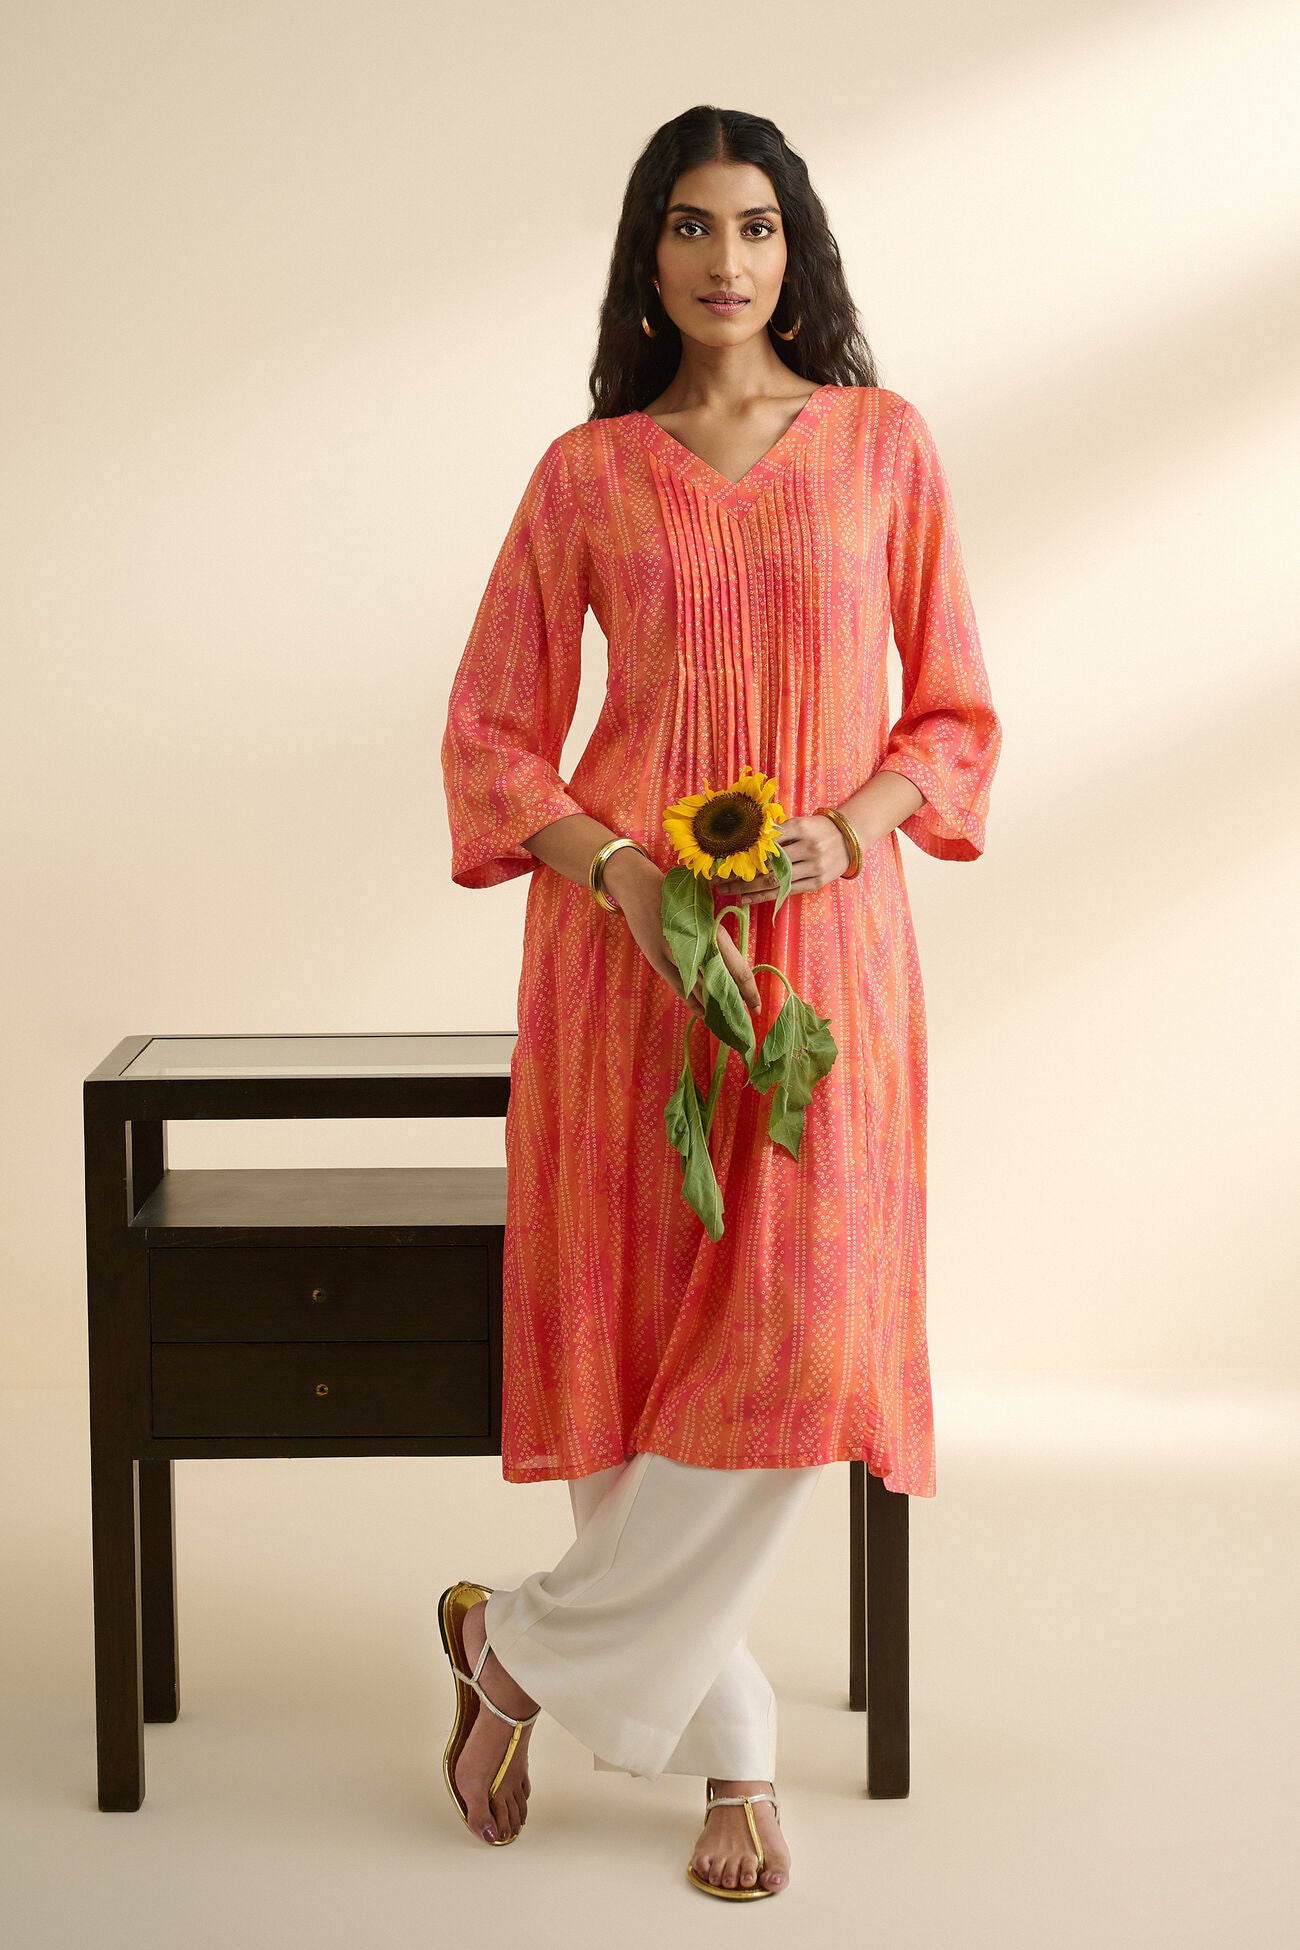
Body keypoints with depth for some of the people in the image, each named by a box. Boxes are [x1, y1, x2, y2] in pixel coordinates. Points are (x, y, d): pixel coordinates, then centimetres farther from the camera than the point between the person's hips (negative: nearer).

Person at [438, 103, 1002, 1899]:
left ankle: (527, 1644, 8)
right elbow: (489, 736, 6)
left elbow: (954, 716, 9)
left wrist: (851, 826, -10)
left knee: (798, 1339, -12)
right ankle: (732, 1743, 14)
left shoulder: (883, 446, 6)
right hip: (625, 941, 0)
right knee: (640, 1331, -4)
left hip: (827, 941, 0)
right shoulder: (586, 475, 6)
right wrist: (621, 871, -11)